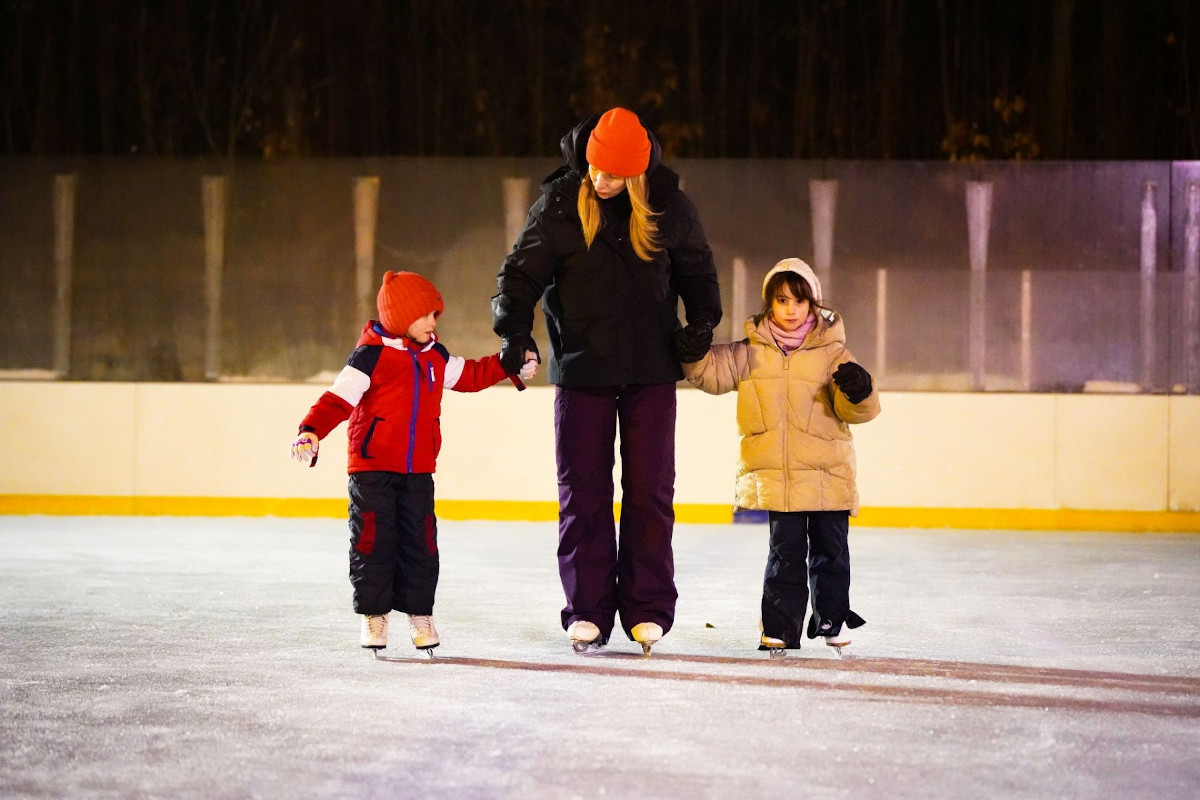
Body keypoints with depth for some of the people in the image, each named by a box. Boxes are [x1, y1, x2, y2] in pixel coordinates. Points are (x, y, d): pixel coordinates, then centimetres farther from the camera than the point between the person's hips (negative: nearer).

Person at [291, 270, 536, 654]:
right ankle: (373, 615, 9)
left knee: (420, 543, 5)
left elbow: (471, 375, 27)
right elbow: (339, 398, -17)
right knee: (373, 541, -2)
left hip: (418, 471, 5)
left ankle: (419, 613, 15)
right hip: (372, 468, -5)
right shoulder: (371, 355, -11)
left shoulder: (436, 357, 10)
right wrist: (311, 431, -30)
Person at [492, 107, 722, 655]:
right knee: (582, 492, 1)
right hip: (581, 367, 0)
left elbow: (697, 269, 9)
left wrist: (702, 321, -8)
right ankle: (588, 610, 8)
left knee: (650, 489, 3)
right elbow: (523, 270, -8)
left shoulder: (667, 204, -3)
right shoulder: (560, 204, -6)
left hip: (651, 368, 0)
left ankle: (648, 609, 9)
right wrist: (514, 327, -24)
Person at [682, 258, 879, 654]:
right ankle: (780, 627, 7)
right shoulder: (752, 352, 3)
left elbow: (853, 410, -4)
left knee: (830, 547, 9)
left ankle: (832, 618, 27)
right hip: (775, 472, 0)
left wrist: (859, 391, -26)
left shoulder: (831, 351, 0)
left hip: (826, 472, 0)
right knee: (786, 550, -1)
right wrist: (693, 351, -20)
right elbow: (713, 371, -1)